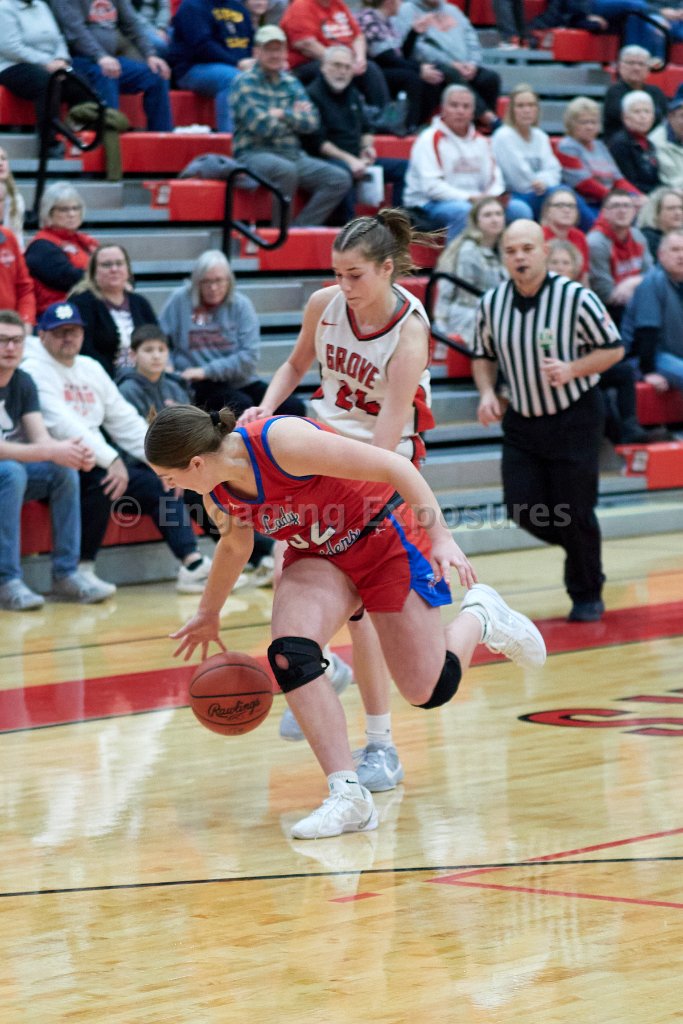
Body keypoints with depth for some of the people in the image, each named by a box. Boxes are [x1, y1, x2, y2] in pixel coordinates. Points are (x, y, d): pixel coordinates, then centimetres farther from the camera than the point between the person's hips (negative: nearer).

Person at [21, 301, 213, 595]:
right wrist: (111, 459, -32)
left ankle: (192, 563, -10)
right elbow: (63, 424, -23)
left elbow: (124, 419, 18)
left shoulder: (91, 368, 18)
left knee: (159, 480, -2)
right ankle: (82, 571, -27)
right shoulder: (35, 370, -9)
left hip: (101, 457, 8)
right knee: (101, 478, -34)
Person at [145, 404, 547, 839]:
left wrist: (441, 537, -33)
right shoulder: (218, 494, -11)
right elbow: (235, 545, 14)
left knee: (429, 690, -3)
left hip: (387, 538, -6)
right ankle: (348, 796, -20)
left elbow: (393, 465, -29)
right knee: (289, 655, -23)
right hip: (319, 556, 6)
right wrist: (209, 613, 25)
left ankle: (479, 616, 29)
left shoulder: (283, 441, -34)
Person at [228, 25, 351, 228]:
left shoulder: (291, 83, 15)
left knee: (339, 178, -11)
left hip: (293, 156, 7)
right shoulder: (246, 83, -3)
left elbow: (311, 122, 4)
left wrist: (282, 114, -9)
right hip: (254, 155, -7)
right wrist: (294, 115, 1)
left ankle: (299, 228, -16)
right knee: (286, 169, -38)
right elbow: (262, 126, -14)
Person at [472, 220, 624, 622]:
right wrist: (487, 392, -6)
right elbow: (484, 356, 13)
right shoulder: (492, 303, -2)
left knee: (575, 513, -2)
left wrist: (572, 369, -23)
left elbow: (614, 348, -8)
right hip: (522, 423, 4)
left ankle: (587, 594, 21)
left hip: (575, 419, -4)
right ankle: (581, 549, 29)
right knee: (522, 508, -2)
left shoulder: (576, 298, -15)